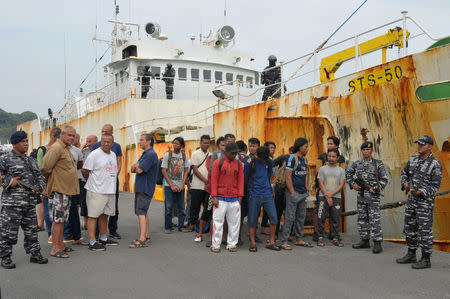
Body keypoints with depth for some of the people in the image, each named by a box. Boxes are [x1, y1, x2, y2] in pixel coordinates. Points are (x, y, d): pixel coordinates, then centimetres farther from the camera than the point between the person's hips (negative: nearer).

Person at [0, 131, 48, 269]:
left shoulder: (31, 161, 18)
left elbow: (40, 177, 22)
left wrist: (39, 187, 4)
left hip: (30, 203, 6)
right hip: (12, 203, -6)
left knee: (32, 230, 12)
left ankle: (34, 254, 22)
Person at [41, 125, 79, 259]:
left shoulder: (66, 149, 18)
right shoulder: (56, 148, -14)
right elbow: (45, 167, -18)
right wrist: (49, 180, -3)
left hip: (67, 189, 10)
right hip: (58, 189, -10)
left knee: (62, 219, 15)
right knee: (57, 219, -6)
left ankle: (60, 244, 23)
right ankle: (55, 248, -1)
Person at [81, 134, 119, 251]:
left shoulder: (113, 155, 14)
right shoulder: (94, 154, -10)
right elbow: (84, 170, -8)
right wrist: (91, 181, 6)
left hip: (110, 191, 8)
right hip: (96, 191, -8)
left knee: (104, 214, 16)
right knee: (93, 215, -5)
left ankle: (103, 238, 27)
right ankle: (92, 242, -3)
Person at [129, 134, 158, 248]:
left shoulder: (151, 154, -15)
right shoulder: (144, 154, 18)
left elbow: (139, 170, -21)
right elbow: (133, 169, 16)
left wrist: (136, 166, 1)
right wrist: (135, 166, -6)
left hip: (145, 189, -10)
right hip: (140, 188, 10)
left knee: (141, 213, -12)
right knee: (143, 213, 14)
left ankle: (142, 240, -13)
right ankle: (147, 236, 21)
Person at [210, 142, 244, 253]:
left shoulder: (239, 164, 7)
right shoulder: (218, 163, -1)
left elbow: (241, 180, 8)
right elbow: (214, 180, -3)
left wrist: (240, 196, 2)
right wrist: (214, 197, -8)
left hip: (234, 199, 3)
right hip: (220, 198, -3)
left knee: (234, 222, 5)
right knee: (218, 221, 0)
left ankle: (232, 244, 16)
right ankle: (216, 244, 8)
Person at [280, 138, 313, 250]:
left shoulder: (304, 159, 13)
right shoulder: (292, 158, -12)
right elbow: (288, 176, -16)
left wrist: (306, 189, 12)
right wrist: (292, 192, -18)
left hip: (303, 193, 8)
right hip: (294, 192, -8)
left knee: (301, 217, 14)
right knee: (290, 217, -5)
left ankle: (299, 239, 24)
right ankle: (284, 241, 0)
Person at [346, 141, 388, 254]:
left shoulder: (378, 164, -2)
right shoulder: (357, 164, 8)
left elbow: (384, 179, -2)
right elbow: (348, 174, 18)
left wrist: (377, 189, -16)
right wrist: (353, 184, 4)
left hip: (373, 196, -5)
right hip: (361, 195, 5)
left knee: (374, 219, -8)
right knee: (362, 219, 9)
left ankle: (377, 243, -6)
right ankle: (364, 241, 18)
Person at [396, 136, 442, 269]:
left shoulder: (435, 164, -12)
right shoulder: (413, 159, 7)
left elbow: (435, 186, -14)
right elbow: (404, 172, 22)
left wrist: (419, 192, -25)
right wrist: (405, 183, 2)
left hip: (425, 201, -7)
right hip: (411, 199, 7)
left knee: (425, 229, -3)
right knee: (410, 227, 12)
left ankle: (426, 259, 4)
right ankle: (411, 255, 24)